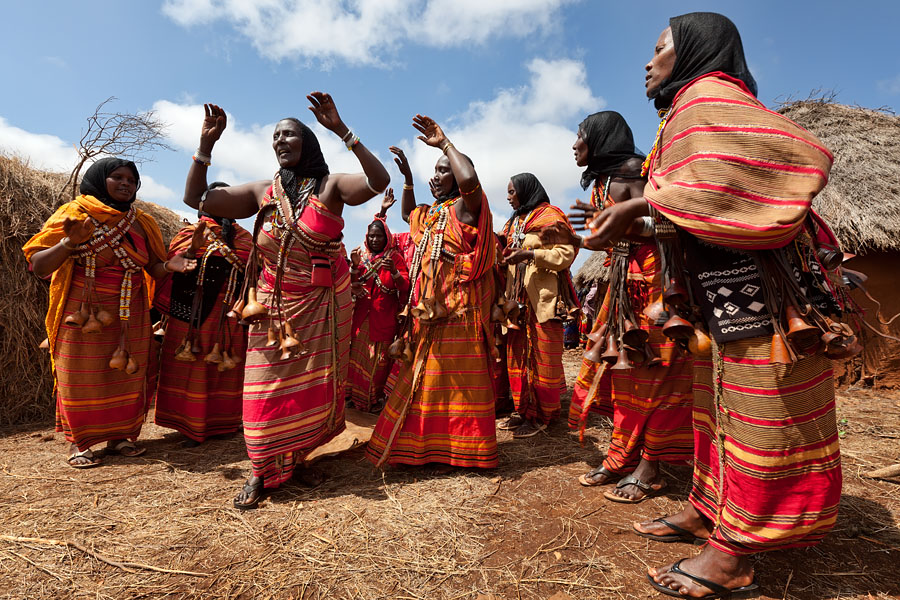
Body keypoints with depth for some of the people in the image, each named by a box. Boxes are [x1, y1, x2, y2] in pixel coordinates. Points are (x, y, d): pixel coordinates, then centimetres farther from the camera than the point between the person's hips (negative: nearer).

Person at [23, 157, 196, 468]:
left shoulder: (141, 222, 7)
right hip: (84, 315, -3)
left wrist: (169, 265, -14)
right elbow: (38, 266, -8)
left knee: (126, 376, 6)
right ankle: (78, 442, 17)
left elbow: (153, 268, 9)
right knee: (82, 378, 3)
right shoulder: (74, 215, -4)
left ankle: (118, 435, 19)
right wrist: (69, 243, -26)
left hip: (129, 317, 4)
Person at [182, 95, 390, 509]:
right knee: (268, 388, 4)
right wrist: (206, 144, -4)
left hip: (321, 306, -2)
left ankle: (296, 458, 28)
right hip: (273, 308, 2)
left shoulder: (330, 186, -5)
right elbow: (195, 198, 3)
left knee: (314, 386, 8)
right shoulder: (263, 193, 4)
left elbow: (379, 181, -24)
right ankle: (262, 471, 19)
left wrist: (341, 130, -28)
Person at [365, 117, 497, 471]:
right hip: (427, 312, 9)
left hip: (457, 312, -9)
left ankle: (454, 450, 13)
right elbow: (407, 213, 38)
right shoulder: (429, 215, 17)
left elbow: (469, 179, -28)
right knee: (425, 379, 15)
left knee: (454, 380, -1)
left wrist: (444, 143, -14)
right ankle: (428, 445, 29)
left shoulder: (464, 209, -6)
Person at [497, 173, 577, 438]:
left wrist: (530, 254, -21)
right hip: (517, 296, 8)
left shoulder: (550, 216, -1)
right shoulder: (515, 221, 22)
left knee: (543, 356, -4)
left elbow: (566, 253, -12)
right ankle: (523, 410, 17)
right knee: (516, 354, 7)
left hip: (544, 296, -7)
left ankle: (543, 416, 6)